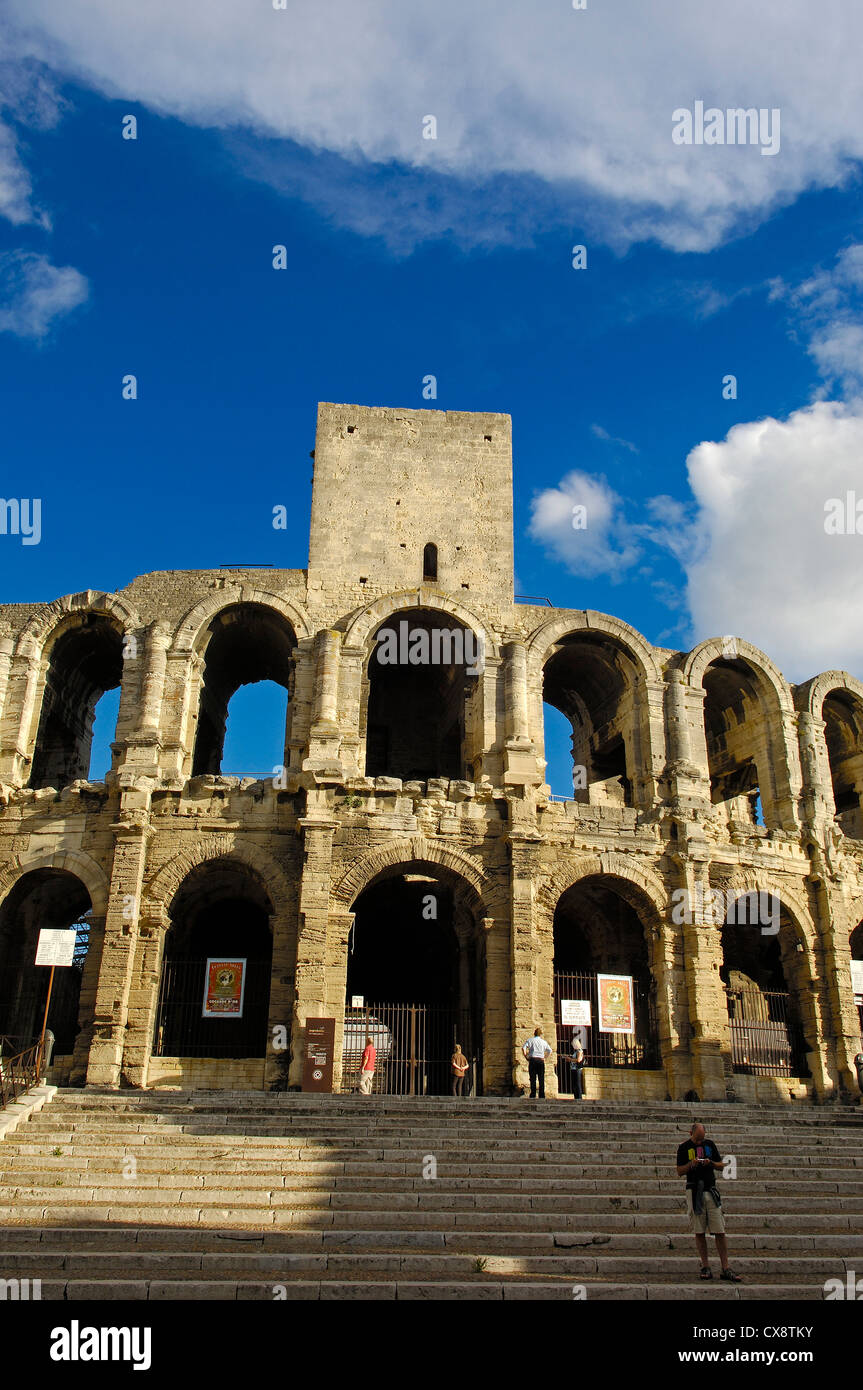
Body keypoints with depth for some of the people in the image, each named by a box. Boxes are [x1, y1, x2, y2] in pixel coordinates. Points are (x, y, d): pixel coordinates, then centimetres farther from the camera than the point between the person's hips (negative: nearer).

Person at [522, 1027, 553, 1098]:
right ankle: (542, 1095, 0)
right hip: (541, 1060, 1)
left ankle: (533, 1095, -7)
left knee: (533, 1079, -1)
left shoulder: (530, 1040, 7)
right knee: (541, 1079, 4)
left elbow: (523, 1048, -5)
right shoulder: (544, 1042, 14)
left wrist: (526, 1056, 3)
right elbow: (550, 1051, 12)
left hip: (532, 1060, -1)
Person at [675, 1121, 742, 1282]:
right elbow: (679, 1172, 2)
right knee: (699, 1232, 2)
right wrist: (691, 1164, -16)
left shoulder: (710, 1144, 9)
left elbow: (721, 1166, 14)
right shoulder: (684, 1147, 2)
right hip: (694, 1192, -2)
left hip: (711, 1190, 2)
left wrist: (710, 1163, -7)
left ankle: (725, 1269, 2)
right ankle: (705, 1267, 11)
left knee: (720, 1232, -2)